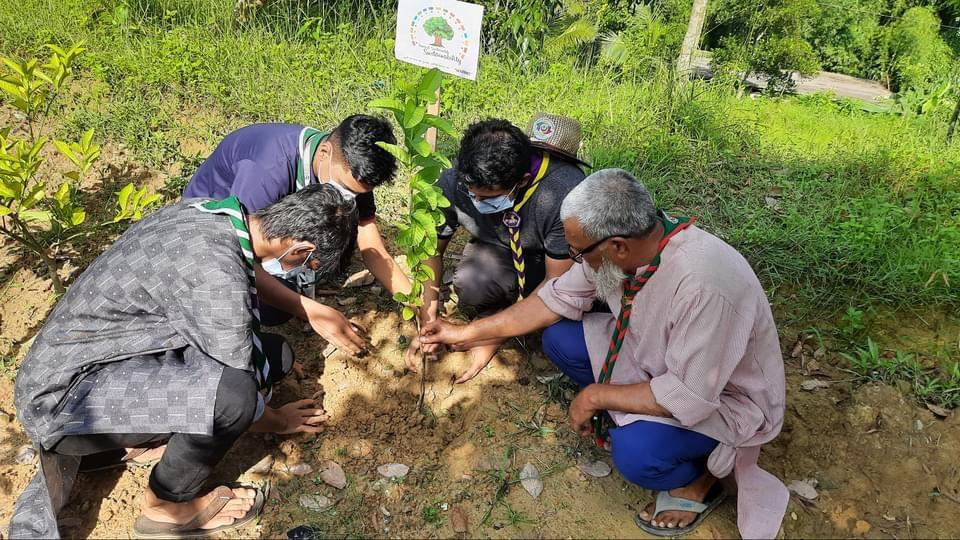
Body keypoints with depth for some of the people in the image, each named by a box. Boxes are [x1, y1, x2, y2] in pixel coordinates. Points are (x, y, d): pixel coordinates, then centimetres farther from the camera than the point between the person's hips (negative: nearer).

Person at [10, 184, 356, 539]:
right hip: (64, 397, -8)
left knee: (272, 354, -1)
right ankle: (166, 506, -2)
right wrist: (281, 422, 4)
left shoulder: (209, 211, -4)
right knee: (233, 392, -32)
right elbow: (239, 390, -18)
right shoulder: (217, 278, -30)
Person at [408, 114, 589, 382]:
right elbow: (432, 250, -9)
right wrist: (429, 324, -19)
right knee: (470, 284, -33)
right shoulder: (454, 182, -26)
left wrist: (494, 338, -24)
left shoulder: (565, 192, -36)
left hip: (557, 261, -1)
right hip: (497, 249, 2)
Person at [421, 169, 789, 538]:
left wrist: (596, 396, -21)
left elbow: (691, 398, -33)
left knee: (634, 452, -31)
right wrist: (468, 334, -2)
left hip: (719, 396, -6)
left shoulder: (703, 285, -39)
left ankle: (699, 480, 2)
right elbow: (559, 298, -5)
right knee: (560, 338, -7)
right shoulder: (628, 237, -18)